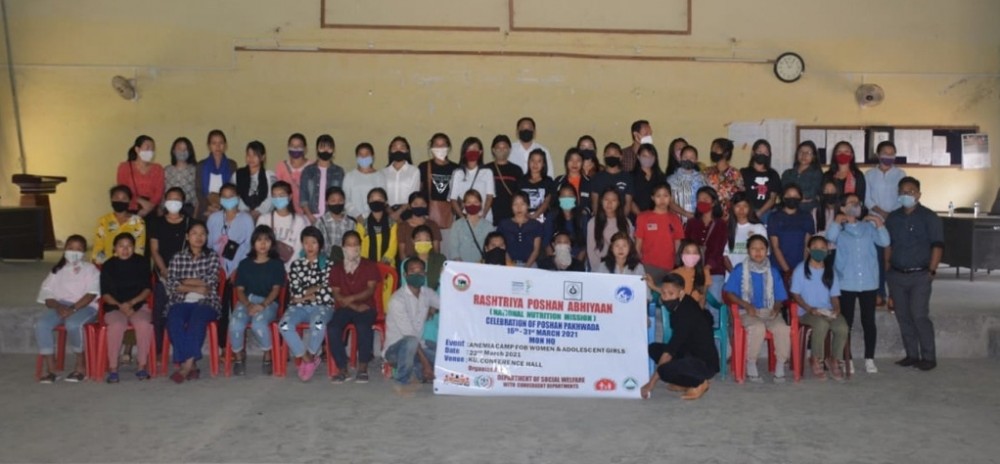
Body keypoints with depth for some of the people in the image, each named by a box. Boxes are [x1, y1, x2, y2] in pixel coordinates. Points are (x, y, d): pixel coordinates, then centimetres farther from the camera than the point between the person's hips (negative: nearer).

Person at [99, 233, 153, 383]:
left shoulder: (142, 263, 8)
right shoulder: (108, 266, 7)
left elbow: (147, 289, 5)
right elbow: (105, 294, 4)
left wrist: (131, 303, -11)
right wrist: (120, 306, -12)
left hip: (139, 305, 0)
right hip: (114, 307, 0)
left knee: (143, 323, -33)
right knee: (116, 325, -35)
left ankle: (142, 367, -24)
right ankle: (112, 369, -27)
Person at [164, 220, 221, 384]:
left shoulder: (212, 256, 10)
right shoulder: (178, 257, 13)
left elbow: (210, 282, -3)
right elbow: (171, 285, 2)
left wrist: (184, 282, 1)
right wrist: (197, 288, -8)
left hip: (207, 302, -1)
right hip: (181, 302, 1)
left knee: (197, 319, -35)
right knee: (174, 320, -31)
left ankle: (187, 364, -33)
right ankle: (191, 366, -30)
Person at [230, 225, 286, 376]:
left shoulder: (277, 263, 11)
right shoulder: (245, 263, 17)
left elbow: (276, 289, 1)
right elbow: (239, 289, 9)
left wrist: (262, 305, -16)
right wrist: (248, 305, -11)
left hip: (268, 303, -2)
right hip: (246, 301, 2)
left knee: (258, 323, -36)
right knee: (235, 324, -31)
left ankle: (268, 357, -9)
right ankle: (238, 357, -2)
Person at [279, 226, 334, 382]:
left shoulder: (327, 264, 8)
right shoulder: (296, 265, 15)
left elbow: (328, 294, -4)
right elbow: (295, 292, 1)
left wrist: (304, 296, -1)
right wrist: (317, 288, -1)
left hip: (322, 307, -2)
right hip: (299, 307, 2)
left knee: (318, 323, -38)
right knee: (284, 325, -30)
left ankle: (310, 357, -12)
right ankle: (307, 358, -13)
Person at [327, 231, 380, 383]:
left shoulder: (369, 266, 8)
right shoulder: (336, 269, 13)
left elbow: (370, 290, -3)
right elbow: (337, 295, 3)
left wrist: (352, 298, -21)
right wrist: (355, 307, -11)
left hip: (365, 307, -2)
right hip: (344, 308, 2)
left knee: (363, 327, -36)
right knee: (332, 328, -30)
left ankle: (363, 368, -23)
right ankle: (342, 368, -20)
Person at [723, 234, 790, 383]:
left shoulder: (773, 272, 13)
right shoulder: (740, 270, 5)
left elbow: (780, 297, 14)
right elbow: (729, 293, 1)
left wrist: (776, 308, -8)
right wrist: (746, 305, -13)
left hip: (769, 312, 3)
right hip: (748, 312, -2)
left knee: (783, 328, -30)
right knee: (758, 328, -36)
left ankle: (780, 366, -12)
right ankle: (751, 366, -17)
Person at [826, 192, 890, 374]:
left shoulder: (868, 227, 12)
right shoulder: (839, 228, 6)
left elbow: (884, 242, 0)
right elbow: (830, 238, -15)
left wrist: (879, 223, -7)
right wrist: (837, 221, -9)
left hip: (868, 283, 2)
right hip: (846, 283, -2)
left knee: (868, 321, 4)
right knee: (846, 322, 1)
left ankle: (869, 359, 12)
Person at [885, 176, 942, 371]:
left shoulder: (929, 217, -2)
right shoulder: (893, 218, 12)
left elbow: (937, 245, -5)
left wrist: (931, 271, -11)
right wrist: (887, 269, 8)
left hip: (919, 275, -5)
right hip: (896, 275, 5)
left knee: (919, 315, -9)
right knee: (903, 316, 7)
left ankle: (928, 357, 1)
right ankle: (912, 355, 17)